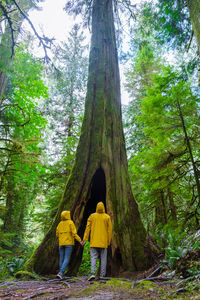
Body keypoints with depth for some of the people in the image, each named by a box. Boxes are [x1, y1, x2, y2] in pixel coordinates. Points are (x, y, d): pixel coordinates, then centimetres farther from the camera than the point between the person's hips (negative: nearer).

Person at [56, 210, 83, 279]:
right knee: (66, 259, -3)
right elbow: (74, 233, -13)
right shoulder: (70, 222, -5)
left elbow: (57, 235, 12)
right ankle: (60, 273, -18)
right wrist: (80, 240, -8)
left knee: (61, 259, 12)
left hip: (61, 244, 4)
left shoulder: (60, 224, 9)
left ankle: (62, 274, 16)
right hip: (68, 243, -4)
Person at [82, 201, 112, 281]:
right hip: (104, 242, 0)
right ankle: (102, 275, 12)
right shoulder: (107, 217, 0)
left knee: (93, 258, 2)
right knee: (103, 258, 9)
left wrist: (85, 239, -2)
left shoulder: (92, 216, 2)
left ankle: (92, 274, -13)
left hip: (94, 241, 0)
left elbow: (88, 228, -3)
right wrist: (108, 241, 8)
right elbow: (109, 230, 0)